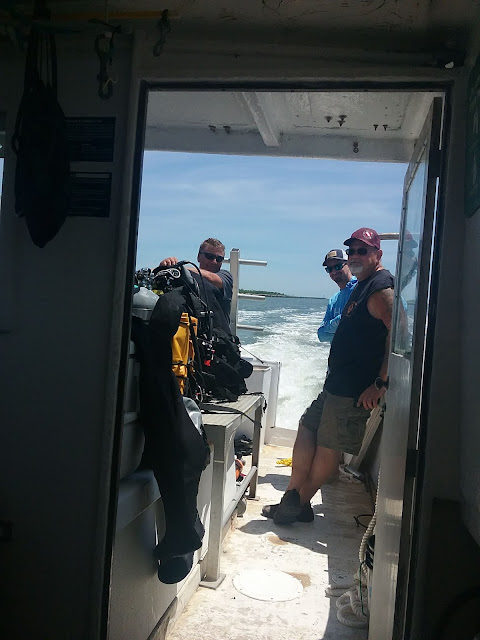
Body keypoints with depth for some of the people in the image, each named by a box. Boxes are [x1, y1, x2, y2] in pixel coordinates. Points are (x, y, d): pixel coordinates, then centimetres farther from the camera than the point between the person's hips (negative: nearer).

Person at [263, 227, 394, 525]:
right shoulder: (362, 286, 17)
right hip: (338, 383, 10)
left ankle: (298, 504, 14)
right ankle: (293, 497, 19)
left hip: (355, 389, -10)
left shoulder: (381, 287, -15)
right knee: (308, 428, 12)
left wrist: (380, 383, -24)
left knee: (328, 446, 0)